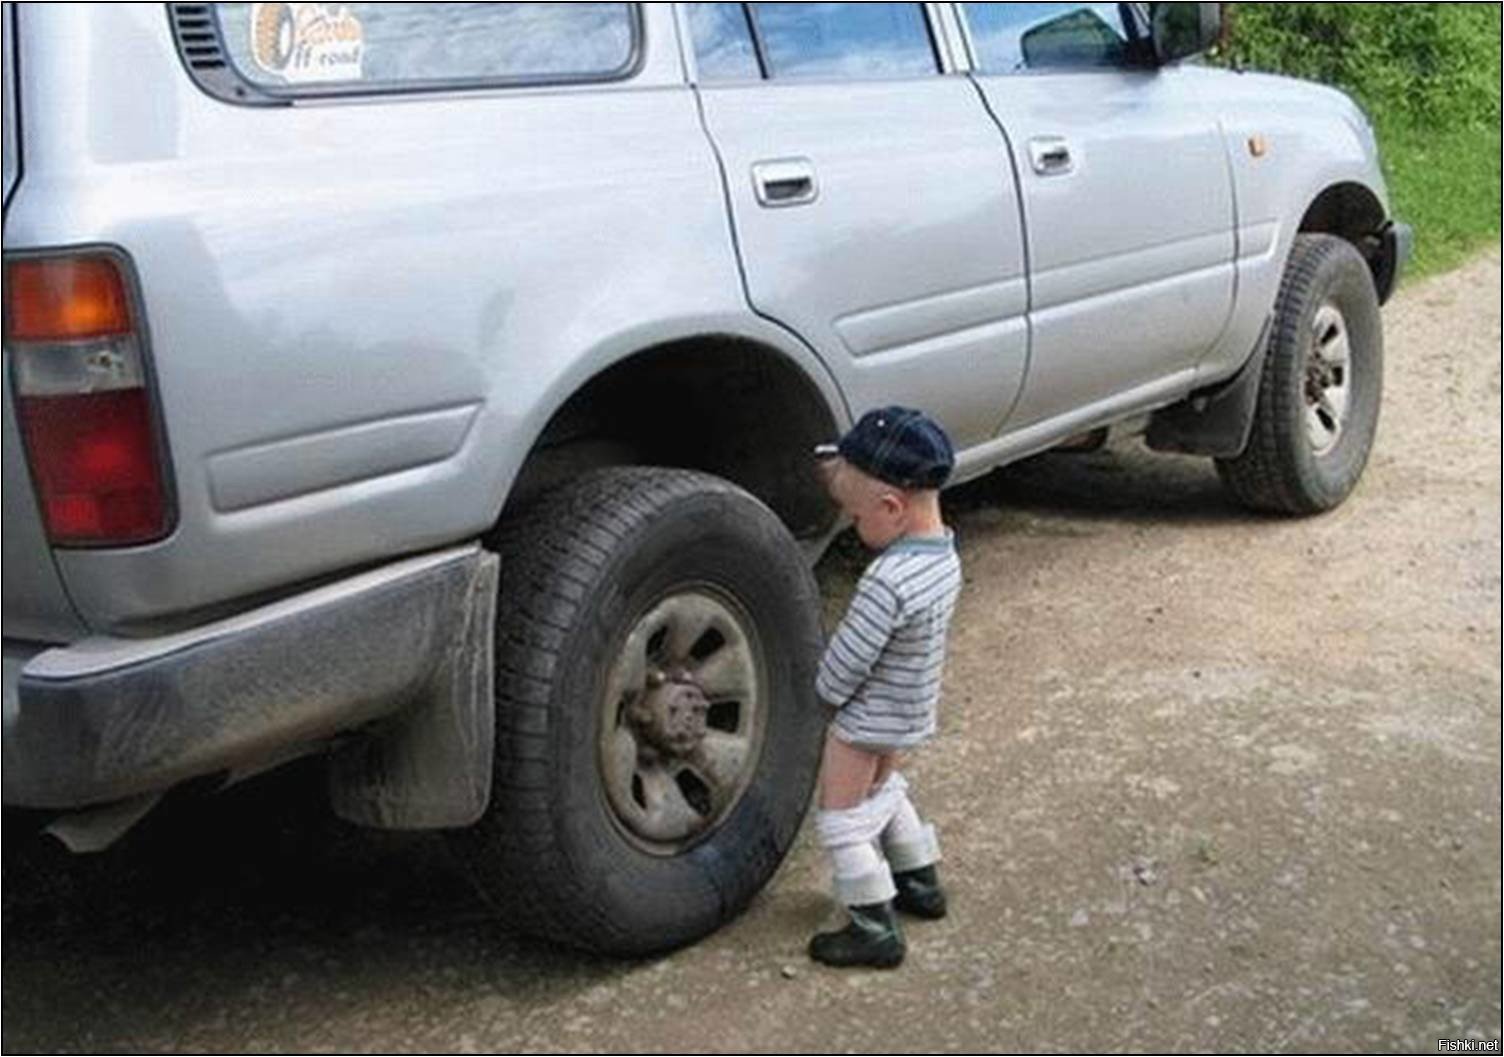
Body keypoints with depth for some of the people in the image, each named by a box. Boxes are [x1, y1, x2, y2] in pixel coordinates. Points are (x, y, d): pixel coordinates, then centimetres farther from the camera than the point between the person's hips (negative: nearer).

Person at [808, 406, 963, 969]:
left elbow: (847, 661, -26)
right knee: (880, 789, 30)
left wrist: (823, 692, -8)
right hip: (909, 712, 9)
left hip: (868, 717, -9)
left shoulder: (888, 580, -34)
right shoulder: (944, 554, -6)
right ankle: (921, 883, 42)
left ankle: (876, 929, 12)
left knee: (841, 818, 6)